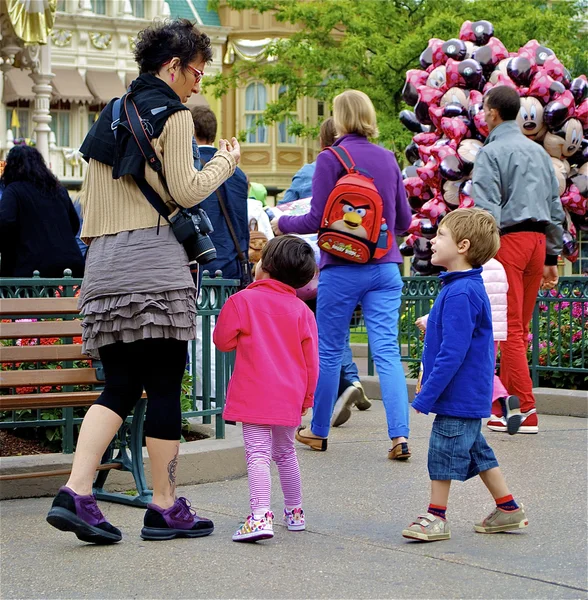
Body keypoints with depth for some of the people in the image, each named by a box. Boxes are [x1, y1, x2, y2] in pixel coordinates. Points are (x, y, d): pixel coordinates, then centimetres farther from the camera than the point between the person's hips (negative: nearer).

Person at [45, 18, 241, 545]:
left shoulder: (111, 115, 22)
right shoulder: (172, 113, -1)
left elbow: (91, 195, 22)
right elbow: (186, 191, -6)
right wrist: (225, 164, 9)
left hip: (104, 261, 7)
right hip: (155, 260, -7)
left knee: (119, 387, 6)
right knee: (164, 387, -2)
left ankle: (76, 492, -8)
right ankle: (166, 507, 2)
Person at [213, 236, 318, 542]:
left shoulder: (242, 301, -7)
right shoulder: (302, 310, 6)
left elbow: (223, 341, 0)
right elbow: (311, 360, 8)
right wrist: (306, 397, 19)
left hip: (254, 393, -5)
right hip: (289, 397, 5)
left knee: (258, 454, -10)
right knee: (286, 453, 21)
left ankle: (260, 516, -24)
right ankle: (294, 512, 31)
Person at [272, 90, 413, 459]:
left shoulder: (331, 159, -8)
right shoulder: (388, 159, 7)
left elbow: (316, 220, -9)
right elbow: (404, 221, 13)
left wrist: (282, 224, 9)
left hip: (342, 269, -4)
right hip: (384, 268, 4)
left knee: (329, 351, 10)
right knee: (387, 350, 0)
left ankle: (319, 431, 23)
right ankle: (400, 435, -12)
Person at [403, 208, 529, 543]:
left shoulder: (461, 293, -23)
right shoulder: (468, 287, 10)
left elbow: (453, 352, -25)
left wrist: (427, 395, -21)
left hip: (459, 396, -10)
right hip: (470, 396, 10)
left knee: (445, 451, 0)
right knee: (476, 451, 17)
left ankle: (436, 517, 10)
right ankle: (509, 510, 25)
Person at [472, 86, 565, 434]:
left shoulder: (491, 153, -4)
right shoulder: (539, 151, 17)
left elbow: (487, 209, -14)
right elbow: (555, 206, 19)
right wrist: (552, 256, 22)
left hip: (508, 239, -7)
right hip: (538, 238, 7)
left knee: (511, 329, -6)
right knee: (520, 328, 12)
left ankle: (526, 412, -9)